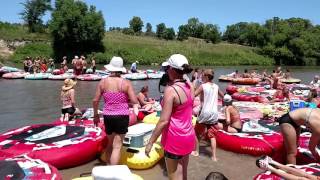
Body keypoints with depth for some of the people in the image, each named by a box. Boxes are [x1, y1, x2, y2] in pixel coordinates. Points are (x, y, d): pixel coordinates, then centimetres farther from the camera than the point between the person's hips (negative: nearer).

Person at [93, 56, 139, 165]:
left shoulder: (103, 82, -1)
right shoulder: (126, 83, -8)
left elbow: (95, 101, 1)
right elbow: (135, 101, -11)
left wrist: (96, 115, 15)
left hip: (107, 116, 3)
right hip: (122, 116, -3)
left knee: (110, 143, 23)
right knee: (117, 146, 2)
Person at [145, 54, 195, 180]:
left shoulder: (170, 90, -21)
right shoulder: (190, 86, 1)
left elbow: (164, 121, -23)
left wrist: (150, 142, -15)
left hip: (175, 138, -8)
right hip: (188, 136, 8)